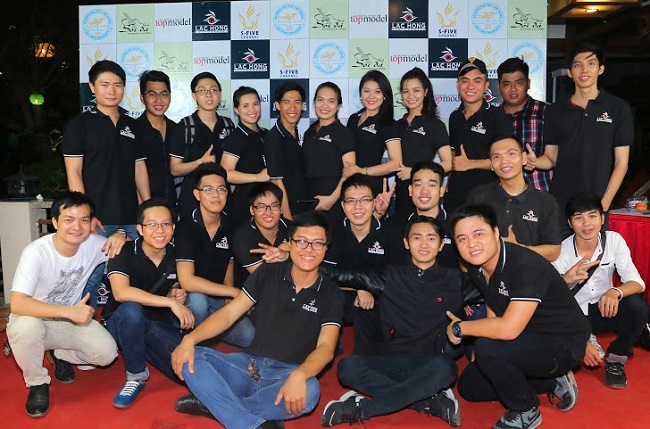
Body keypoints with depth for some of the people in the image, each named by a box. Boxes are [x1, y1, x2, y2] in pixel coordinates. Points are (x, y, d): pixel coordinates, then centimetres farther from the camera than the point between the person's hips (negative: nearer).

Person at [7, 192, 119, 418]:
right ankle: (37, 383, -7)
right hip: (35, 321, -3)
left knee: (107, 352, -20)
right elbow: (17, 304, -35)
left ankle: (60, 354, 14)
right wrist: (70, 311, -42)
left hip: (70, 322, 4)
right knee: (25, 327, -39)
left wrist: (120, 236, -19)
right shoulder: (36, 252, -26)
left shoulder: (93, 244, -13)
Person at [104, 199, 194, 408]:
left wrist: (177, 295, -10)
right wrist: (170, 302, -35)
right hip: (122, 323, -3)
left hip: (159, 325, 4)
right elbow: (121, 293, -33)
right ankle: (136, 375, -15)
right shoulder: (124, 253, -15)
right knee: (131, 310, -39)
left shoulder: (175, 255, -1)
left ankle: (143, 351, 12)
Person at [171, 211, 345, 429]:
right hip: (249, 364, 2)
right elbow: (229, 313, 2)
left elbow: (326, 347, -13)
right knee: (190, 358, -21)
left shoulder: (331, 295, -1)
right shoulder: (268, 273, 5)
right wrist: (190, 339, -15)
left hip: (287, 374, -2)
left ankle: (213, 404, -23)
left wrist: (298, 376, -34)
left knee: (309, 391, -37)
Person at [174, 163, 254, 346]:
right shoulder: (186, 227, -17)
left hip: (219, 298, 4)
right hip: (189, 297, -4)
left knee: (248, 335, -15)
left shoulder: (229, 226, 0)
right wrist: (235, 292, -24)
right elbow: (186, 281, -26)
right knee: (197, 300, -37)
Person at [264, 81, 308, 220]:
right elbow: (277, 182, -18)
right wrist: (287, 216, -19)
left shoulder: (296, 134, 10)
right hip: (286, 209, -8)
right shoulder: (274, 137, -15)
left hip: (303, 207, 8)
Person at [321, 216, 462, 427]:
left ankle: (361, 408, -28)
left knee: (444, 368, -34)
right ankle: (431, 400, -24)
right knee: (348, 366, -26)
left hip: (428, 364, -1)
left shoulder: (452, 280, 10)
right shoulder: (391, 277, 9)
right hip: (389, 361, 1)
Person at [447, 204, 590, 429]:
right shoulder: (476, 267, -4)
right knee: (468, 387, 9)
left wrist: (459, 327, -23)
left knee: (488, 349, -32)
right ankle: (552, 383, 17)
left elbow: (509, 329, -39)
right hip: (527, 341, 9)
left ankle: (526, 411, -3)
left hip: (563, 344, -9)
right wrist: (480, 349, -5)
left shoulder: (526, 266, -31)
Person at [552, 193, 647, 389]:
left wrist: (615, 292, -40)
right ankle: (589, 342, 7)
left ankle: (616, 358, -4)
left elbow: (637, 282, -16)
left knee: (637, 305, -28)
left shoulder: (614, 240, -10)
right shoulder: (561, 253, -18)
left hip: (605, 310, 2)